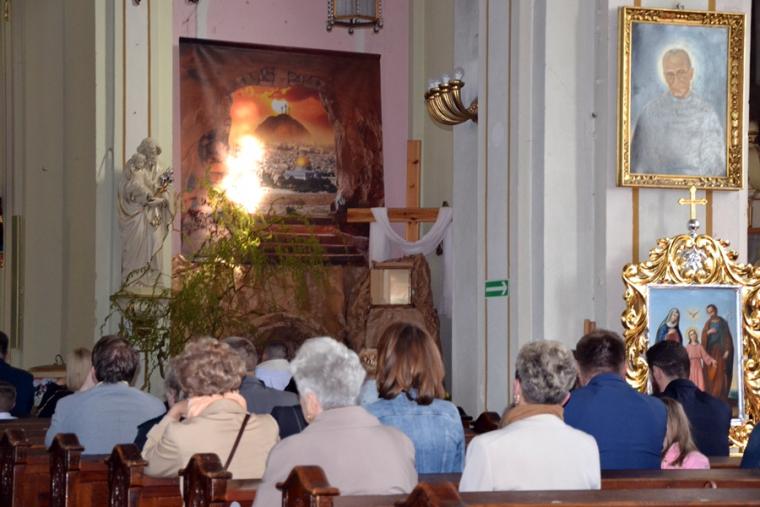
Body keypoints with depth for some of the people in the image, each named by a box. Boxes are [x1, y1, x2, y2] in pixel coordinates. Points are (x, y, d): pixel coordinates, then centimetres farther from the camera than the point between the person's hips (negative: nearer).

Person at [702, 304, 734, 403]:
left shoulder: (722, 322, 3)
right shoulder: (707, 324, 12)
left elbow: (727, 336, -3)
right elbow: (703, 337, 3)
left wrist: (727, 350, -13)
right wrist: (707, 332, -19)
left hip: (720, 350, -4)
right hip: (710, 351, 4)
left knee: (720, 374, -10)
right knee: (709, 374, -3)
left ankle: (721, 398, -12)